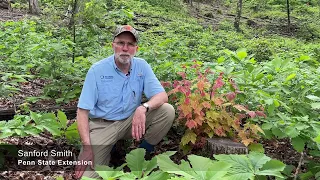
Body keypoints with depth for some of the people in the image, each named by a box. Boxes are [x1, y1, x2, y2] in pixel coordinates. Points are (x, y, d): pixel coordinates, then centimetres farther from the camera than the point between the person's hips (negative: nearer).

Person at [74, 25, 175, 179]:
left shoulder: (142, 66, -5)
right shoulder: (97, 70, -11)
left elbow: (162, 95, -13)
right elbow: (83, 111, -12)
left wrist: (143, 108, -36)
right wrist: (87, 148, -22)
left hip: (131, 122, 3)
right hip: (102, 125, -2)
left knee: (167, 111, -20)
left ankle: (142, 153, -1)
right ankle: (106, 150, 14)